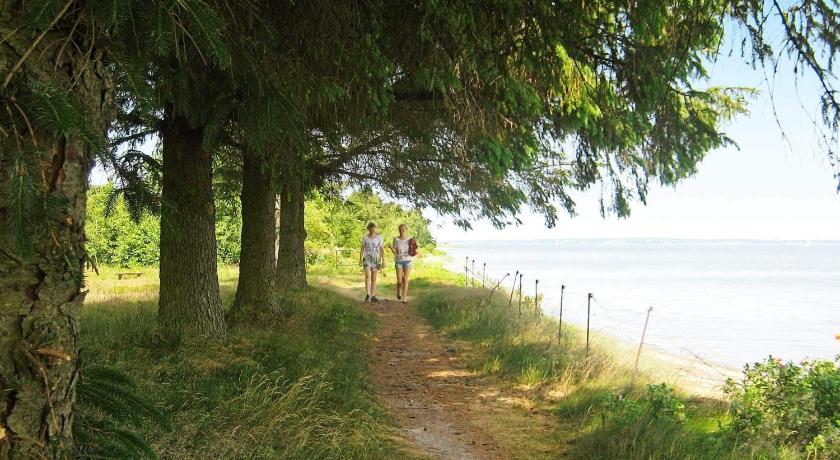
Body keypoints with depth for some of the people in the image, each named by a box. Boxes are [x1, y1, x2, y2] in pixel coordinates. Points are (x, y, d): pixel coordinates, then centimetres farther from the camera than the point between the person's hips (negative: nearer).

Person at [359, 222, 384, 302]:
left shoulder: (379, 237, -2)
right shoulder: (365, 238, -1)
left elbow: (382, 250, -1)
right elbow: (362, 249, 4)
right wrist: (360, 260, 0)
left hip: (376, 259, 1)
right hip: (367, 258, -1)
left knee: (374, 278, 4)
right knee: (367, 275, -18)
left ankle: (373, 296, 8)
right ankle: (367, 294, -20)